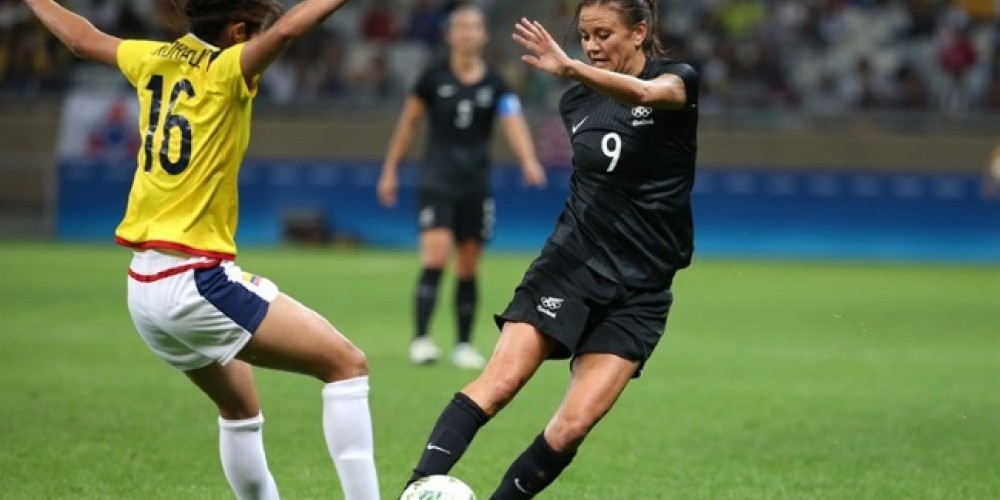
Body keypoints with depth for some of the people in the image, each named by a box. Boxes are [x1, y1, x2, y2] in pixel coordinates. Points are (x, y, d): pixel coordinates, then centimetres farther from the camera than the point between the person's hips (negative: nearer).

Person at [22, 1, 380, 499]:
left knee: (240, 410, 25)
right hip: (197, 280, -9)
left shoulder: (155, 60, 10)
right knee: (347, 364, -9)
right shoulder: (226, 71, -10)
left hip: (142, 285, 9)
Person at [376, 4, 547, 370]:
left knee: (468, 268, 6)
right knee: (435, 257, -17)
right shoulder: (433, 78, -1)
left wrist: (529, 161, -33)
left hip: (476, 185, 2)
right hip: (436, 183, -2)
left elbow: (514, 123, -15)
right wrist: (390, 170, 9)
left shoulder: (495, 85, 0)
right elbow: (408, 123, 9)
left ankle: (464, 345, 16)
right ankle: (420, 339, -18)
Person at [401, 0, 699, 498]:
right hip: (569, 266, 2)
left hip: (639, 292, -2)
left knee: (572, 427, -13)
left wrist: (570, 67, -47)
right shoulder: (575, 102, 8)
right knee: (497, 384, -19)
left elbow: (645, 93, -31)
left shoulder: (678, 80, -6)